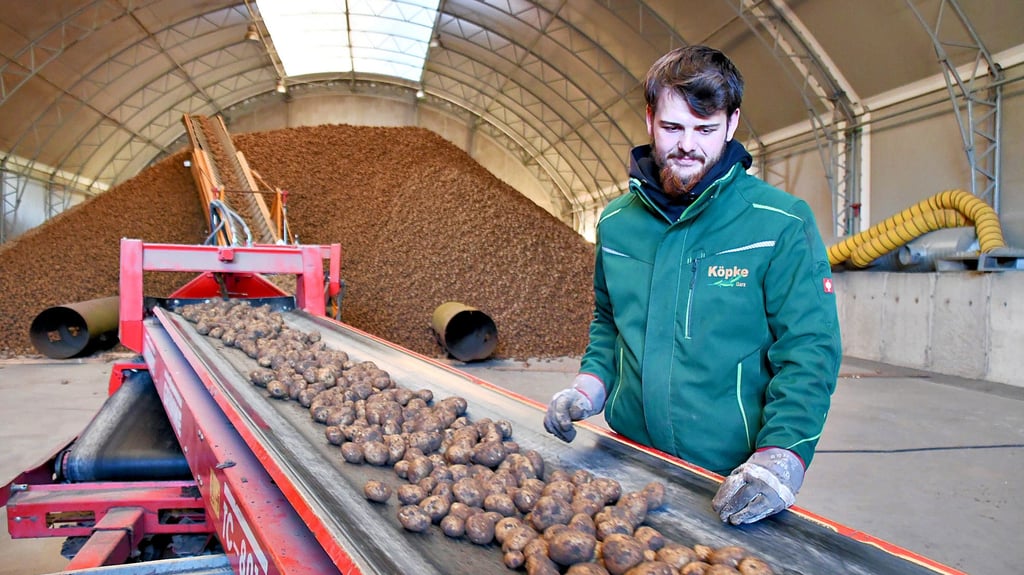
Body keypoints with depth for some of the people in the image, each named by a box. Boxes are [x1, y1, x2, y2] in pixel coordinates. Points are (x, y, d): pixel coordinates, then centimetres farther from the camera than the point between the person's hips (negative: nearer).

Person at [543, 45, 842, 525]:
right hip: (631, 460, 4)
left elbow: (809, 351, -13)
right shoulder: (617, 221, 3)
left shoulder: (781, 224, -11)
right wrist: (590, 384, -1)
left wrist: (780, 457, -26)